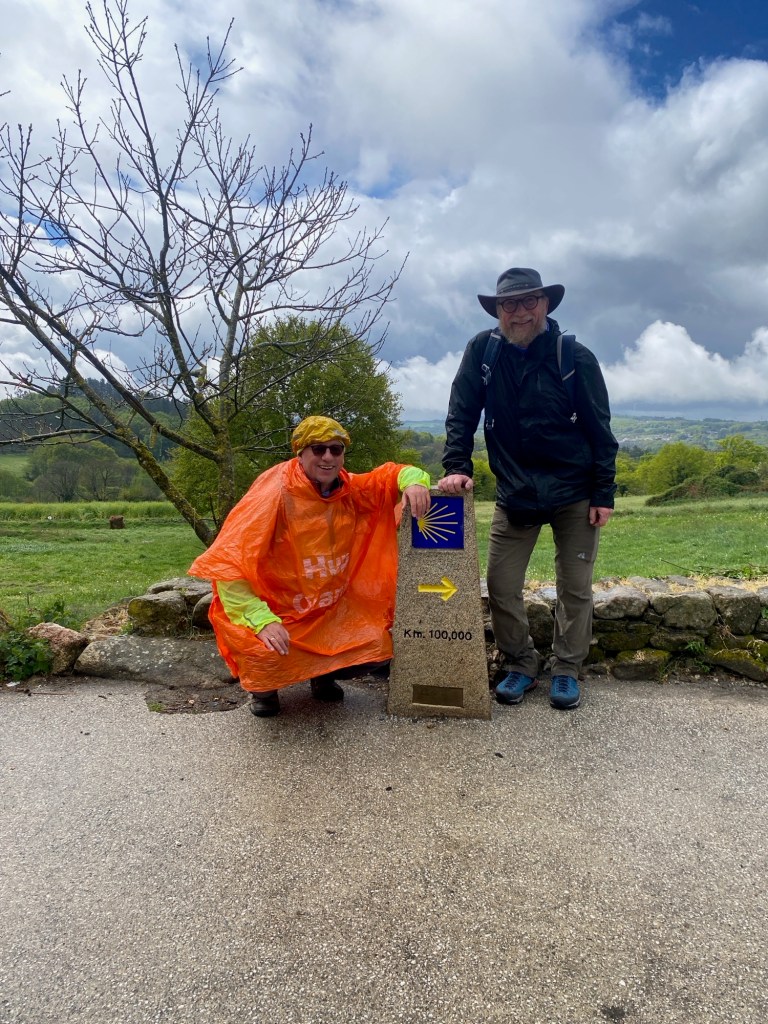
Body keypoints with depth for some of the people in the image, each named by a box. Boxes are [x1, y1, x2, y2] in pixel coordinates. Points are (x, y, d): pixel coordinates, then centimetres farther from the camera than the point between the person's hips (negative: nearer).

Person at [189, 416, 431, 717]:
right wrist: (262, 621, -33)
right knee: (269, 657, -32)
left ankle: (322, 675, 22)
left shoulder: (352, 490, -6)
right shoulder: (273, 494, -23)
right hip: (273, 610, -5)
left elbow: (395, 474, 8)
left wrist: (413, 482, -18)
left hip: (332, 610, 5)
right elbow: (228, 564, -24)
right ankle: (263, 687, 9)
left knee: (375, 648, -11)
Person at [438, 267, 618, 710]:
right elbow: (462, 415, -1)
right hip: (514, 492, 2)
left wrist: (604, 495, -7)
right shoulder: (483, 350, -4)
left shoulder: (576, 358, -9)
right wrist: (457, 468, -14)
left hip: (574, 493, -1)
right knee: (501, 585, 0)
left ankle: (567, 671, 23)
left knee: (575, 587, 6)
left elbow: (600, 431, -5)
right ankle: (521, 665, 20)